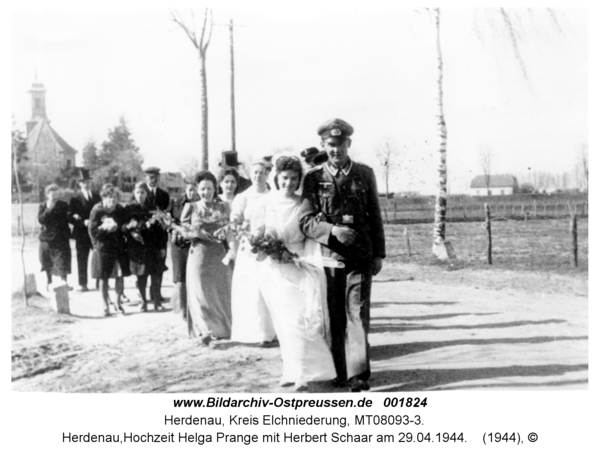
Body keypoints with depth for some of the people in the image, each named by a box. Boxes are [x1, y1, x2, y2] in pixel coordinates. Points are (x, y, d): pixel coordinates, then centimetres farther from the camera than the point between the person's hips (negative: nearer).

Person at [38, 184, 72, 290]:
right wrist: (48, 209, -22)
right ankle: (49, 282, 23)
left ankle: (64, 281, -12)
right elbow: (40, 220, -12)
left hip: (61, 238, -1)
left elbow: (67, 219, 6)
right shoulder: (42, 206, 2)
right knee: (47, 262, 10)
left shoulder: (64, 205, 2)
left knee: (63, 261, -10)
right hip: (46, 238, 1)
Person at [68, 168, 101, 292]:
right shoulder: (75, 198, 0)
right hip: (82, 234, -3)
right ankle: (82, 284, 8)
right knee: (82, 260, 1)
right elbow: (71, 218, -5)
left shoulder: (96, 197, 11)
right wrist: (83, 222, -18)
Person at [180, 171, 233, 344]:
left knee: (220, 291, 3)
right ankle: (206, 330, -15)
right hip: (199, 254, -1)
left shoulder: (223, 207, 9)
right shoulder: (191, 208, 7)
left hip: (220, 254, 1)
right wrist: (200, 233, -16)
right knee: (201, 292, -10)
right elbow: (185, 231, -2)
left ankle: (221, 329, 14)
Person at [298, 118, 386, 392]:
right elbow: (306, 221, -3)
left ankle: (358, 375, -7)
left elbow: (375, 217, 11)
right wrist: (332, 230, -20)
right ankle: (340, 372, 18)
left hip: (360, 256, 0)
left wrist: (379, 254, 8)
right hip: (327, 256, 0)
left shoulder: (365, 174, 7)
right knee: (334, 316, 7)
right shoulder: (314, 178, 2)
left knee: (357, 313, -7)